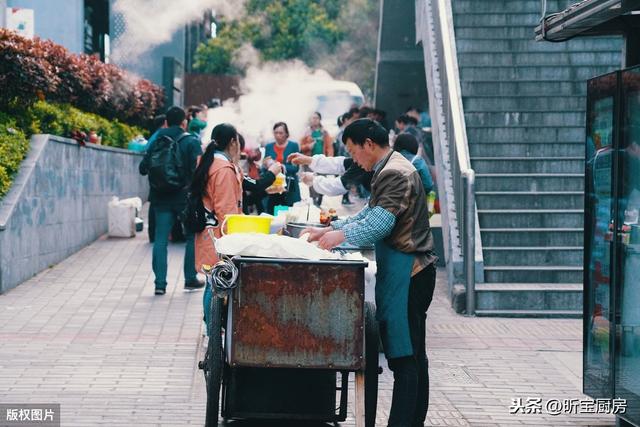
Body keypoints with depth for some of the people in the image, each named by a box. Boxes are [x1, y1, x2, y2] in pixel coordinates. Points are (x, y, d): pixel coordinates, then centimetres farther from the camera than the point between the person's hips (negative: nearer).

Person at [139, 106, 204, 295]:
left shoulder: (156, 141, 4)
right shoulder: (191, 141, -6)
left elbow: (143, 168, 7)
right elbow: (198, 170, -14)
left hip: (161, 198, 3)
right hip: (185, 196, -3)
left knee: (160, 239, 4)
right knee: (192, 237, 12)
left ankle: (160, 283, -1)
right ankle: (190, 279, 17)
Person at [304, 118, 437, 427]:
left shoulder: (393, 173, -16)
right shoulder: (392, 168, 18)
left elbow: (380, 223, -25)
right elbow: (370, 213, 22)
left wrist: (342, 235, -15)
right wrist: (331, 229, 14)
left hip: (405, 272, -11)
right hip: (410, 271, 11)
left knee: (404, 355, -10)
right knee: (413, 353, 13)